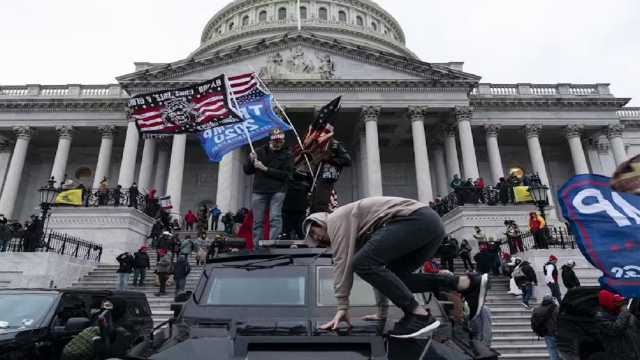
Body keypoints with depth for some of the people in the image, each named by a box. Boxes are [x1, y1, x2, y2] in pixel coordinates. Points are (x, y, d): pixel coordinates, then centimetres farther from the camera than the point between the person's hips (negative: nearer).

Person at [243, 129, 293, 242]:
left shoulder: (287, 155, 4)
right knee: (257, 221, 3)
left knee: (275, 218, -13)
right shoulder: (259, 152, 10)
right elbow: (246, 171, 13)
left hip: (277, 191, -2)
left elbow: (285, 174, -8)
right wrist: (251, 161, -8)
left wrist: (265, 169, -13)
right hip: (259, 190, 2)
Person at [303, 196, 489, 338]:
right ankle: (469, 283, 8)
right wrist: (382, 312, 30)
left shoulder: (336, 219, 5)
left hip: (417, 219, -10)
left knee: (363, 263, -13)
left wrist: (342, 307, -4)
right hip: (431, 223, 11)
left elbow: (342, 262, -6)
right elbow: (380, 269, 30)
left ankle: (419, 315, -13)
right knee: (394, 277, 12)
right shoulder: (359, 235, 31)